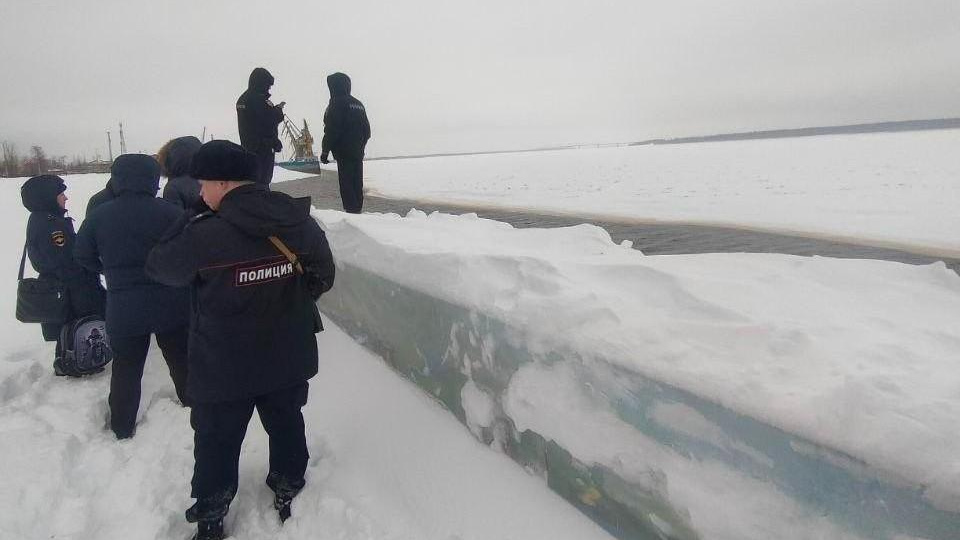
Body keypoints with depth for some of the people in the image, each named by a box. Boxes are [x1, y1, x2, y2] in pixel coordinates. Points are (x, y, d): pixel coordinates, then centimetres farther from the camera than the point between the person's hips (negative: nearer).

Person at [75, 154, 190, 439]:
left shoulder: (99, 215, -4)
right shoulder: (170, 212, -13)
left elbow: (83, 256, 6)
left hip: (123, 308, 2)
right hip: (172, 305, -1)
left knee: (126, 367, 16)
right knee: (182, 360, 17)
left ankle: (123, 426, 25)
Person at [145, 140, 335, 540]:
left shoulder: (205, 234, -22)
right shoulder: (299, 220, -9)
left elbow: (160, 266, -4)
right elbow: (323, 276, 4)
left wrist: (190, 221, 5)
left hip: (224, 367, -3)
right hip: (289, 357, 4)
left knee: (217, 440, 18)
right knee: (287, 424, 23)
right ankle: (288, 491, 42)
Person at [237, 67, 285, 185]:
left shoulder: (243, 98, 11)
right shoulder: (259, 99, -17)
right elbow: (272, 119, -17)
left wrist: (275, 108, 11)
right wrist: (279, 109, 1)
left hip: (247, 144, 9)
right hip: (263, 146, -9)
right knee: (263, 178, -4)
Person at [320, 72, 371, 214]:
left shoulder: (337, 103, -9)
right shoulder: (358, 104, 16)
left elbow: (331, 131, -15)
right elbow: (367, 130, 19)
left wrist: (325, 151, -10)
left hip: (344, 153, -8)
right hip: (358, 153, 8)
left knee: (346, 185, -7)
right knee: (357, 184, 12)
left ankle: (350, 210, -10)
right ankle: (358, 209, 17)